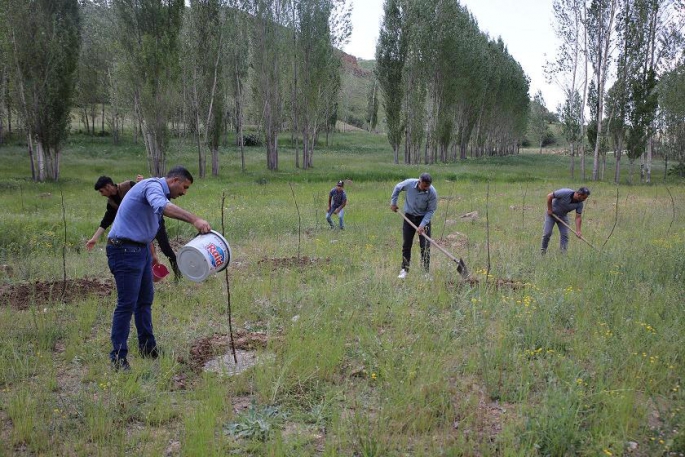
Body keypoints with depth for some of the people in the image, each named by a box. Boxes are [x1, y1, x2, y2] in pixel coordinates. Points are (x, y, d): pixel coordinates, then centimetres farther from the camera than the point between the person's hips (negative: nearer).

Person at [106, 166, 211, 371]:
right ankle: (118, 357, 2)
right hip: (125, 250, -11)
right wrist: (194, 219, -46)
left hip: (140, 249, 11)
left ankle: (148, 348, 26)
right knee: (127, 304, -7)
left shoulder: (158, 191, 18)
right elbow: (162, 206, -40)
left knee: (145, 300, 16)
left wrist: (151, 256, 30)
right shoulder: (153, 186, -14)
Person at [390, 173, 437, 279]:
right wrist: (393, 202, 4)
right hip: (409, 216, 2)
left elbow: (431, 210, -14)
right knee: (406, 245, 4)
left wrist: (422, 225, -22)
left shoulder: (432, 192, -23)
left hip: (424, 218, -1)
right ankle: (404, 270, 14)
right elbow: (397, 188, 2)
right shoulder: (409, 183, -20)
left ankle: (426, 271, 6)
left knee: (425, 246, -3)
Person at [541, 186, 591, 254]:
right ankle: (543, 250, 8)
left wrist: (578, 231, -22)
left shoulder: (580, 204, -15)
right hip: (551, 213, -4)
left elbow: (578, 217, -12)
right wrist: (549, 209, -17)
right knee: (547, 233, -9)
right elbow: (549, 196, -22)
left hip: (563, 216, 4)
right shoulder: (565, 193, -30)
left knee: (565, 234, -5)